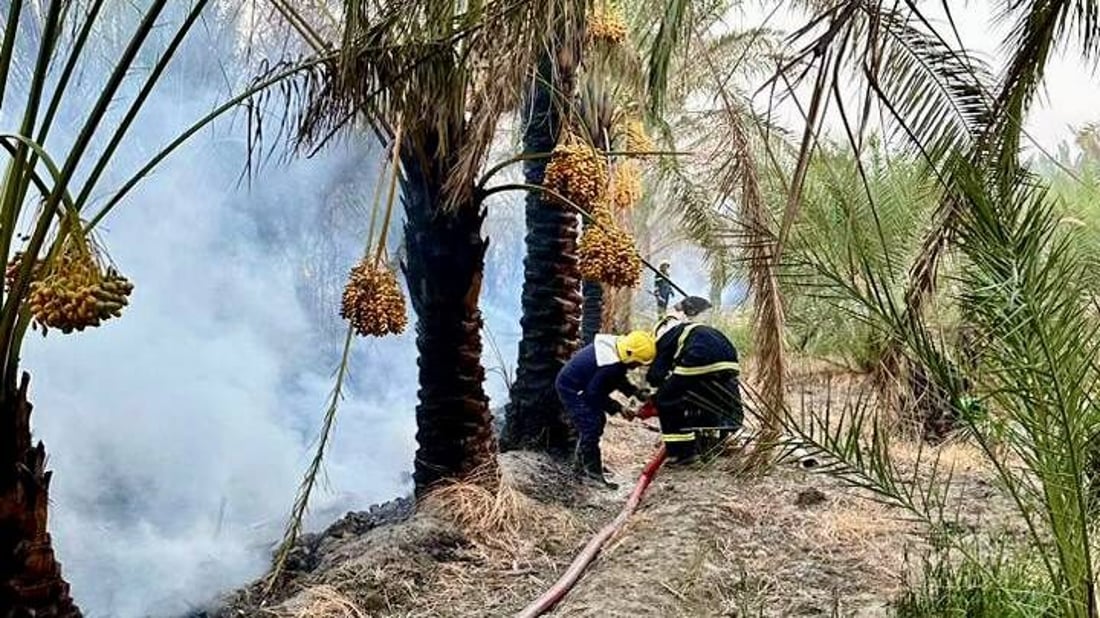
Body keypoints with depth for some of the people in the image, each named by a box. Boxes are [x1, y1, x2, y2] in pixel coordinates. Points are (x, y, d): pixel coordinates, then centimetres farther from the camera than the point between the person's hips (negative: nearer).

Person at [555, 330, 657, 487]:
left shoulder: (615, 346, -5)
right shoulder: (610, 367, -35)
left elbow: (619, 379, 9)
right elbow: (595, 393, -26)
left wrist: (635, 392, -2)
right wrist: (617, 408, -19)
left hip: (581, 385, 11)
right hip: (572, 389, -11)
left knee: (597, 421, 18)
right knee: (591, 427, -12)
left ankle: (584, 463, 31)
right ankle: (593, 472, -5)